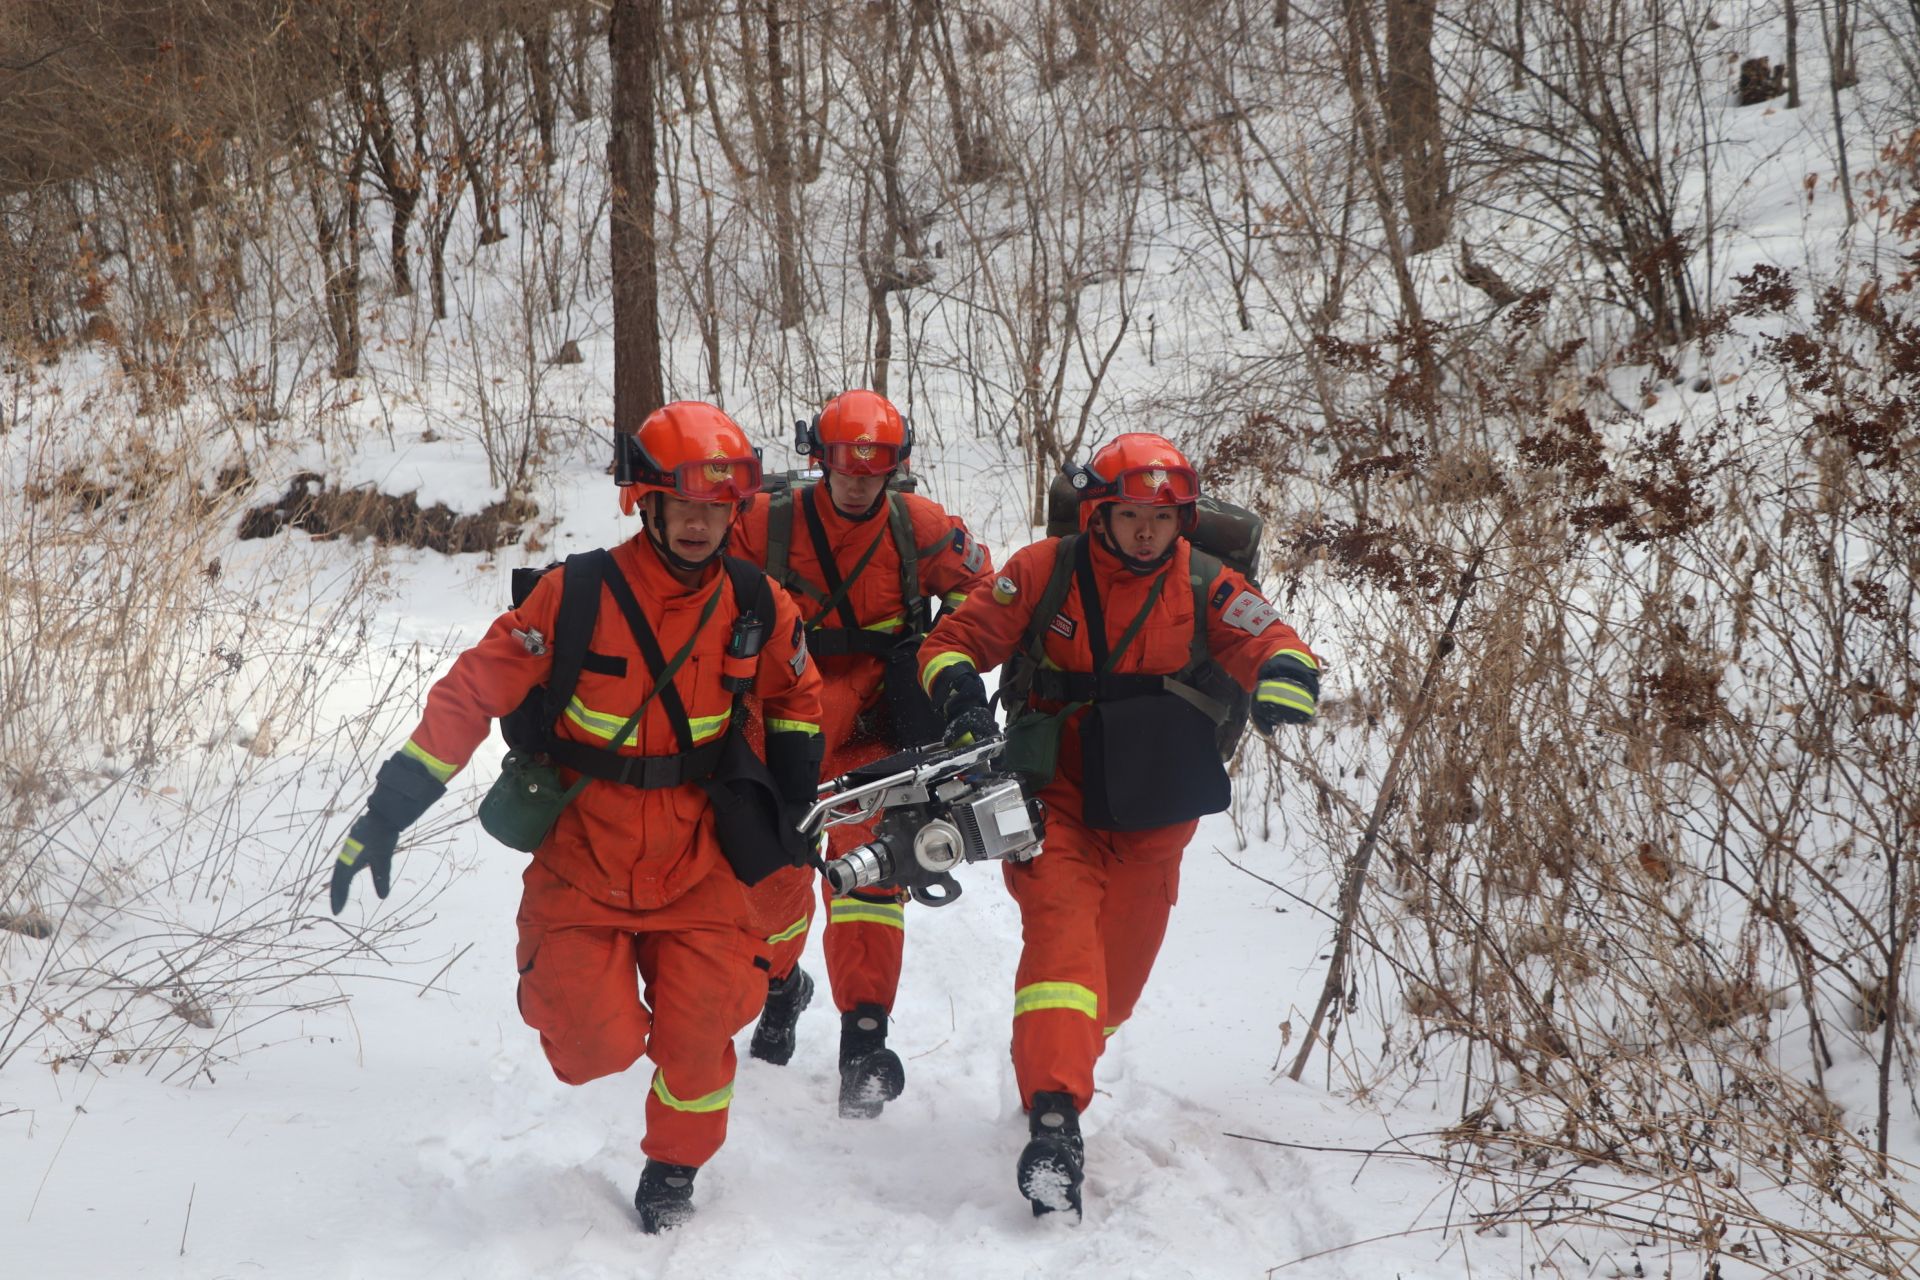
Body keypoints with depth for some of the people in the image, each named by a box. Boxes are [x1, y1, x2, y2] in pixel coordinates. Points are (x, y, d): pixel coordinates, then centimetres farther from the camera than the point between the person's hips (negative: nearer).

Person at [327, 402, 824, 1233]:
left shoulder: (756, 607, -5)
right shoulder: (576, 595, -16)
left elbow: (796, 697, 17)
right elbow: (472, 694, -14)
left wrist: (794, 800, 11)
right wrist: (386, 814, -18)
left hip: (694, 859, 3)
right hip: (581, 853, -2)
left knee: (700, 1028, -3)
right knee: (598, 1046, -11)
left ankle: (674, 1168, 27)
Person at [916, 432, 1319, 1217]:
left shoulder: (1205, 588, -1)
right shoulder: (1046, 572, -5)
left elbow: (1273, 647, -11)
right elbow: (954, 640, -1)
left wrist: (1283, 680, -35)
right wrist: (960, 695, -22)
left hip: (1151, 813, 3)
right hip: (1056, 795, -3)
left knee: (1119, 967, 11)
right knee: (1062, 933, -22)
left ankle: (1052, 1064, 39)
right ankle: (1054, 1123, -29)